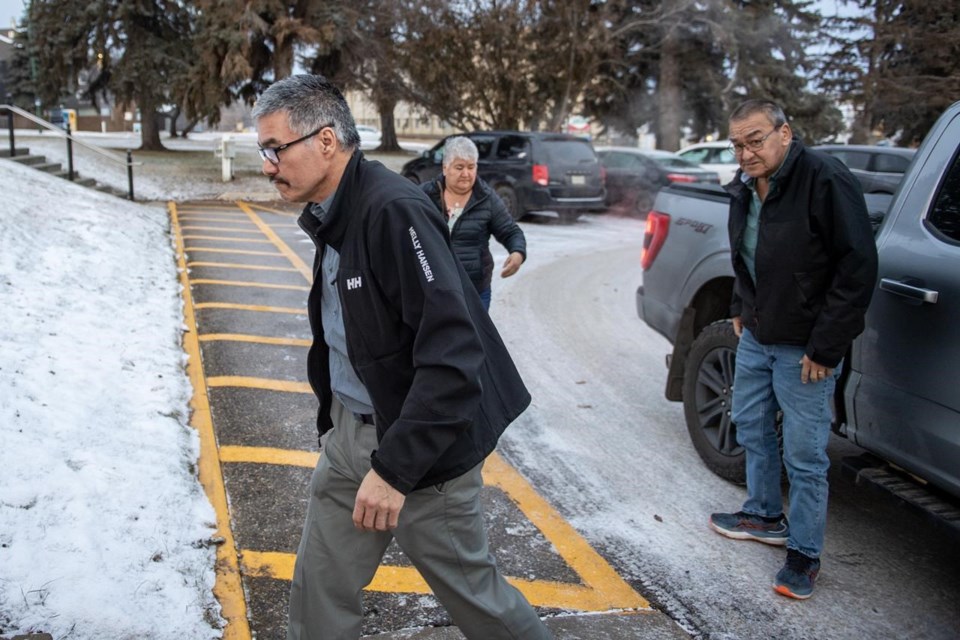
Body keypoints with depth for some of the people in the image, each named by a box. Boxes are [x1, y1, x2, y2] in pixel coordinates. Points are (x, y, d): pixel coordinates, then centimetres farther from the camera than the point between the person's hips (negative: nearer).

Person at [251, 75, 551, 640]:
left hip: (421, 448, -8)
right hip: (350, 434, 8)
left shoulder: (394, 210, -23)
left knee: (470, 590, 10)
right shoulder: (330, 217, 7)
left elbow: (452, 353, -29)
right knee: (320, 589, 15)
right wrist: (332, 418, 15)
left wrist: (394, 468, -28)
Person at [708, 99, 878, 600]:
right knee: (751, 428, 20)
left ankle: (804, 555, 17)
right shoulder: (745, 187, 4)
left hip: (804, 347, -8)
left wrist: (825, 347, -20)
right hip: (755, 337, 8)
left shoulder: (825, 180, -21)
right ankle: (766, 516, 41)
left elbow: (858, 267, -21)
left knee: (804, 455, 1)